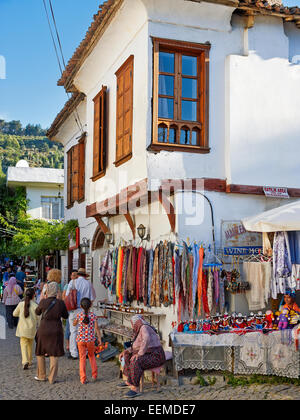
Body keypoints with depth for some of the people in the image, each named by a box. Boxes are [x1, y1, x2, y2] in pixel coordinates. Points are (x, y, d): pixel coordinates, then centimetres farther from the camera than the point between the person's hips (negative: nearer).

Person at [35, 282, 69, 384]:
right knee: (54, 355, 8)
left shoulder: (43, 302, -12)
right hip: (56, 331, 1)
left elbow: (37, 312, 8)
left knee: (40, 353, 18)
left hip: (44, 330, -1)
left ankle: (41, 376, 24)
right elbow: (65, 316, 6)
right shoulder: (61, 303, -9)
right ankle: (52, 378, 8)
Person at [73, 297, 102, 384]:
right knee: (91, 356, 22)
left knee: (82, 358, 4)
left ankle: (83, 379, 2)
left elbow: (74, 324, 11)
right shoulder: (93, 315, -6)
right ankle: (94, 376, 21)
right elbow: (96, 328, -5)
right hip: (90, 339, 1)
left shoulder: (79, 315, -5)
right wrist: (99, 338, 1)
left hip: (80, 339, -1)